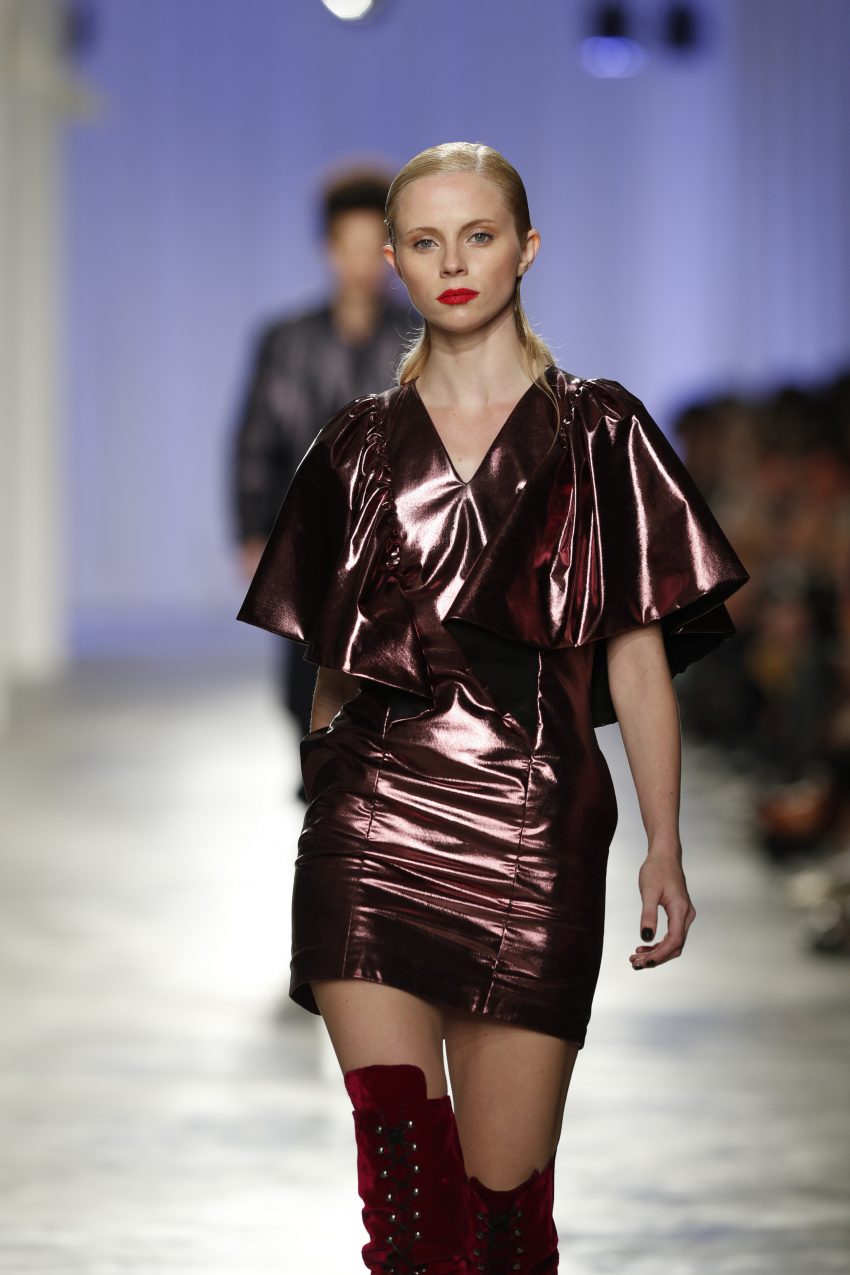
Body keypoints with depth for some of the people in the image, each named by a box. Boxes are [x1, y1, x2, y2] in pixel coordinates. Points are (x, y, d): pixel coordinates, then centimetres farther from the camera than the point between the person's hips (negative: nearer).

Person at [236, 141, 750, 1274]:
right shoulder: (360, 444, 13)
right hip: (373, 826, 1)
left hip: (531, 831, -1)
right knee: (403, 1172, -11)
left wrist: (664, 846, 0)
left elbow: (638, 655, 5)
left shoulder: (597, 433, 6)